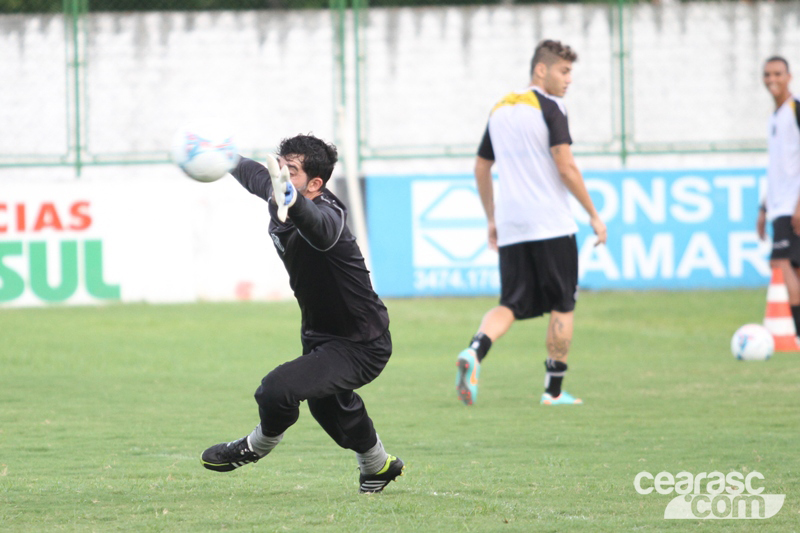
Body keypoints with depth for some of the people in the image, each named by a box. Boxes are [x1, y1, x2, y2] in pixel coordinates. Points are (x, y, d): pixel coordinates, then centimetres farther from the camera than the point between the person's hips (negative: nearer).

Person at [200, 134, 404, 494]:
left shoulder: (327, 216, -35)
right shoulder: (277, 194, -9)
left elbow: (318, 227, -62)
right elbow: (253, 173, 16)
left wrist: (292, 204, -83)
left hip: (359, 348, -10)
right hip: (319, 336, 10)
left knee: (277, 391, -28)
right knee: (326, 404, 33)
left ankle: (257, 447, 5)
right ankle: (378, 466, 60)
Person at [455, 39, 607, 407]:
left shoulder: (500, 110, 15)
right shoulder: (548, 108, -7)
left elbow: (481, 168, 20)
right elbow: (565, 167, -14)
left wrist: (492, 219, 29)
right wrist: (594, 215, -7)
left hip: (510, 228, 6)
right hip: (552, 225, -6)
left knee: (511, 304, 4)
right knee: (562, 307, 6)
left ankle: (474, 352, -24)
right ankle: (554, 391, 7)